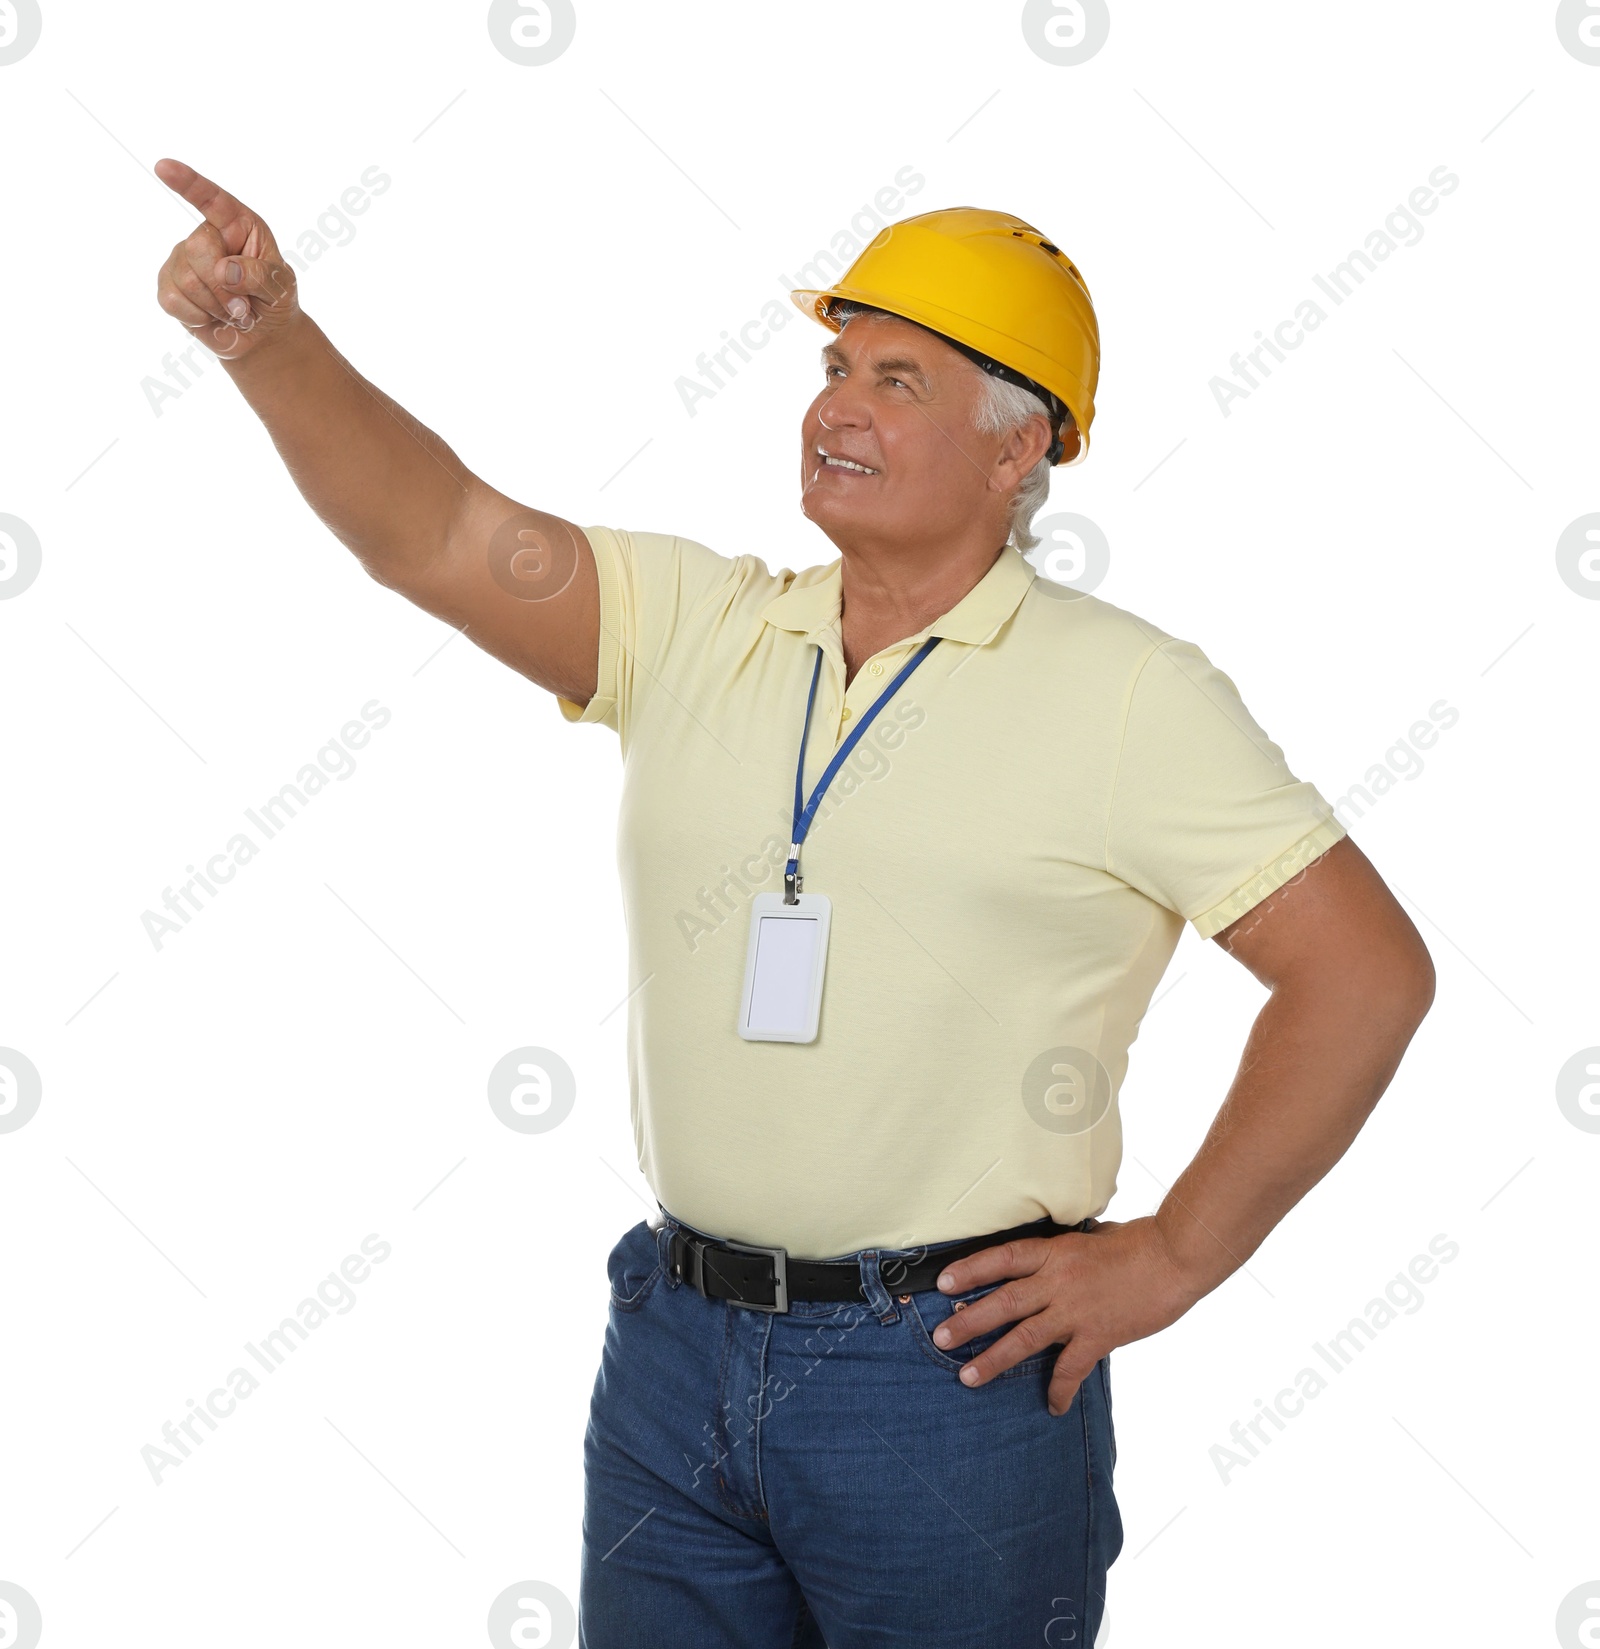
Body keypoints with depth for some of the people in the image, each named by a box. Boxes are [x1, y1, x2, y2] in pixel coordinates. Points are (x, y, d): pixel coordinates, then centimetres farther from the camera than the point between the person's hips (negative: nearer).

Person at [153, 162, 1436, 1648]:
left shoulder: (1124, 694, -7)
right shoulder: (693, 625, 5)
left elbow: (1367, 971, -9)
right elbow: (437, 534, -7)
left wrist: (1171, 1259, -9)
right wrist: (269, 339, -22)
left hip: (947, 1367, -4)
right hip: (673, 1348, 4)